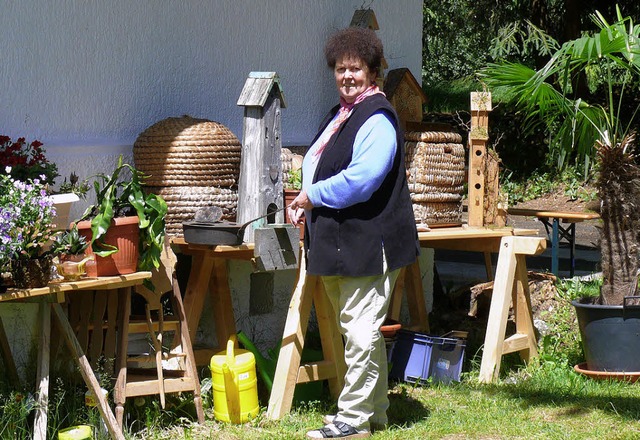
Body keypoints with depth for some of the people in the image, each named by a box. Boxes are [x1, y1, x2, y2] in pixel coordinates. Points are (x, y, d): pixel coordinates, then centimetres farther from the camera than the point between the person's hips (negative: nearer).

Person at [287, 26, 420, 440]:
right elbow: (320, 169, 27)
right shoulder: (340, 115, 17)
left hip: (368, 241, -11)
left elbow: (360, 180, -25)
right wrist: (307, 206, 9)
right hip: (340, 243, 11)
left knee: (361, 330, -7)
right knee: (356, 329, 18)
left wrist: (311, 196, -14)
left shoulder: (378, 119, -15)